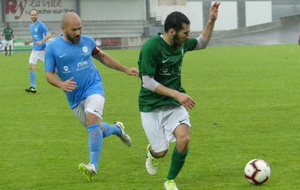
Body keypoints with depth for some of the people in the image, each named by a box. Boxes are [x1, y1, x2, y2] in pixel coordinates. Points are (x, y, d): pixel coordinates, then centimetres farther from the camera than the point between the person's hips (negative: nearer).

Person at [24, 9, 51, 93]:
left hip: (42, 49, -7)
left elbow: (49, 35, -20)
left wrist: (41, 42, -32)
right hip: (35, 49, 7)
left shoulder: (41, 25, -12)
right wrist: (29, 42, 8)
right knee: (31, 67, -4)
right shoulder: (30, 26, 12)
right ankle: (33, 87, 0)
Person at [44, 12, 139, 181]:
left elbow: (102, 56, 19)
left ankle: (94, 166, -35)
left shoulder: (87, 41, 1)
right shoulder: (53, 48, -6)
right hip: (74, 97, 2)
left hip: (93, 87, -2)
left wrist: (125, 69, 21)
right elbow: (49, 74, -8)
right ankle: (117, 129, 46)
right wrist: (61, 84, -30)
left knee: (92, 118, -28)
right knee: (97, 130, 10)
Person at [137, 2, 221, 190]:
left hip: (174, 104, 5)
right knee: (161, 151, -5)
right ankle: (152, 152, 37)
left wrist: (211, 21, 8)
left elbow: (201, 43, 22)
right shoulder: (151, 47, -21)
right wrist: (177, 94, -27)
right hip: (152, 105, -5)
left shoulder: (182, 43, -1)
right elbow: (147, 82, -22)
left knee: (184, 139, -19)